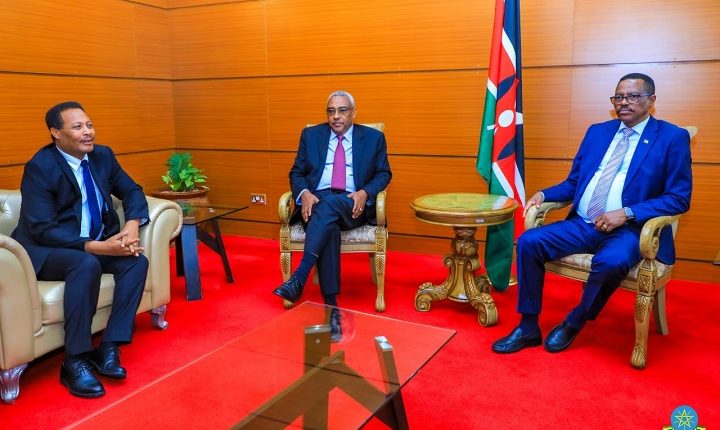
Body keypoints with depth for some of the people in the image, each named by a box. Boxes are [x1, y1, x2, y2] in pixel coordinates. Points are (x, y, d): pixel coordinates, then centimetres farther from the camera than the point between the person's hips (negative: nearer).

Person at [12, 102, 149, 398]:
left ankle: (108, 349, -17)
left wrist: (132, 225, -14)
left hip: (97, 244, 6)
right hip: (45, 251, -6)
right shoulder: (40, 167, -16)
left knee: (137, 260, -21)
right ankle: (74, 362, -25)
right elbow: (42, 230, -22)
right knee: (86, 264, -36)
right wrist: (97, 247, -32)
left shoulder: (102, 155, 2)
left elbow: (132, 191, 9)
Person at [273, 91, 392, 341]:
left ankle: (300, 277, -43)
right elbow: (296, 173, 13)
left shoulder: (373, 137, 12)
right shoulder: (311, 135, 15)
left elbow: (383, 174, 11)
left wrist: (365, 193, -10)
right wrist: (305, 193, -11)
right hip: (316, 202, 1)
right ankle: (332, 308, -37)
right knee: (328, 227, -36)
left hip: (353, 206, -1)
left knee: (329, 205, -38)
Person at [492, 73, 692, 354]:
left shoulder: (673, 138, 1)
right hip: (582, 225, 5)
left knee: (611, 262, -37)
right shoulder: (597, 132, 15)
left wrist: (627, 214, -17)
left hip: (630, 229, -4)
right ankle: (528, 328, -6)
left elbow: (679, 199, -4)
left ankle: (573, 324, -8)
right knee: (529, 242, -17)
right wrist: (543, 194, -3)